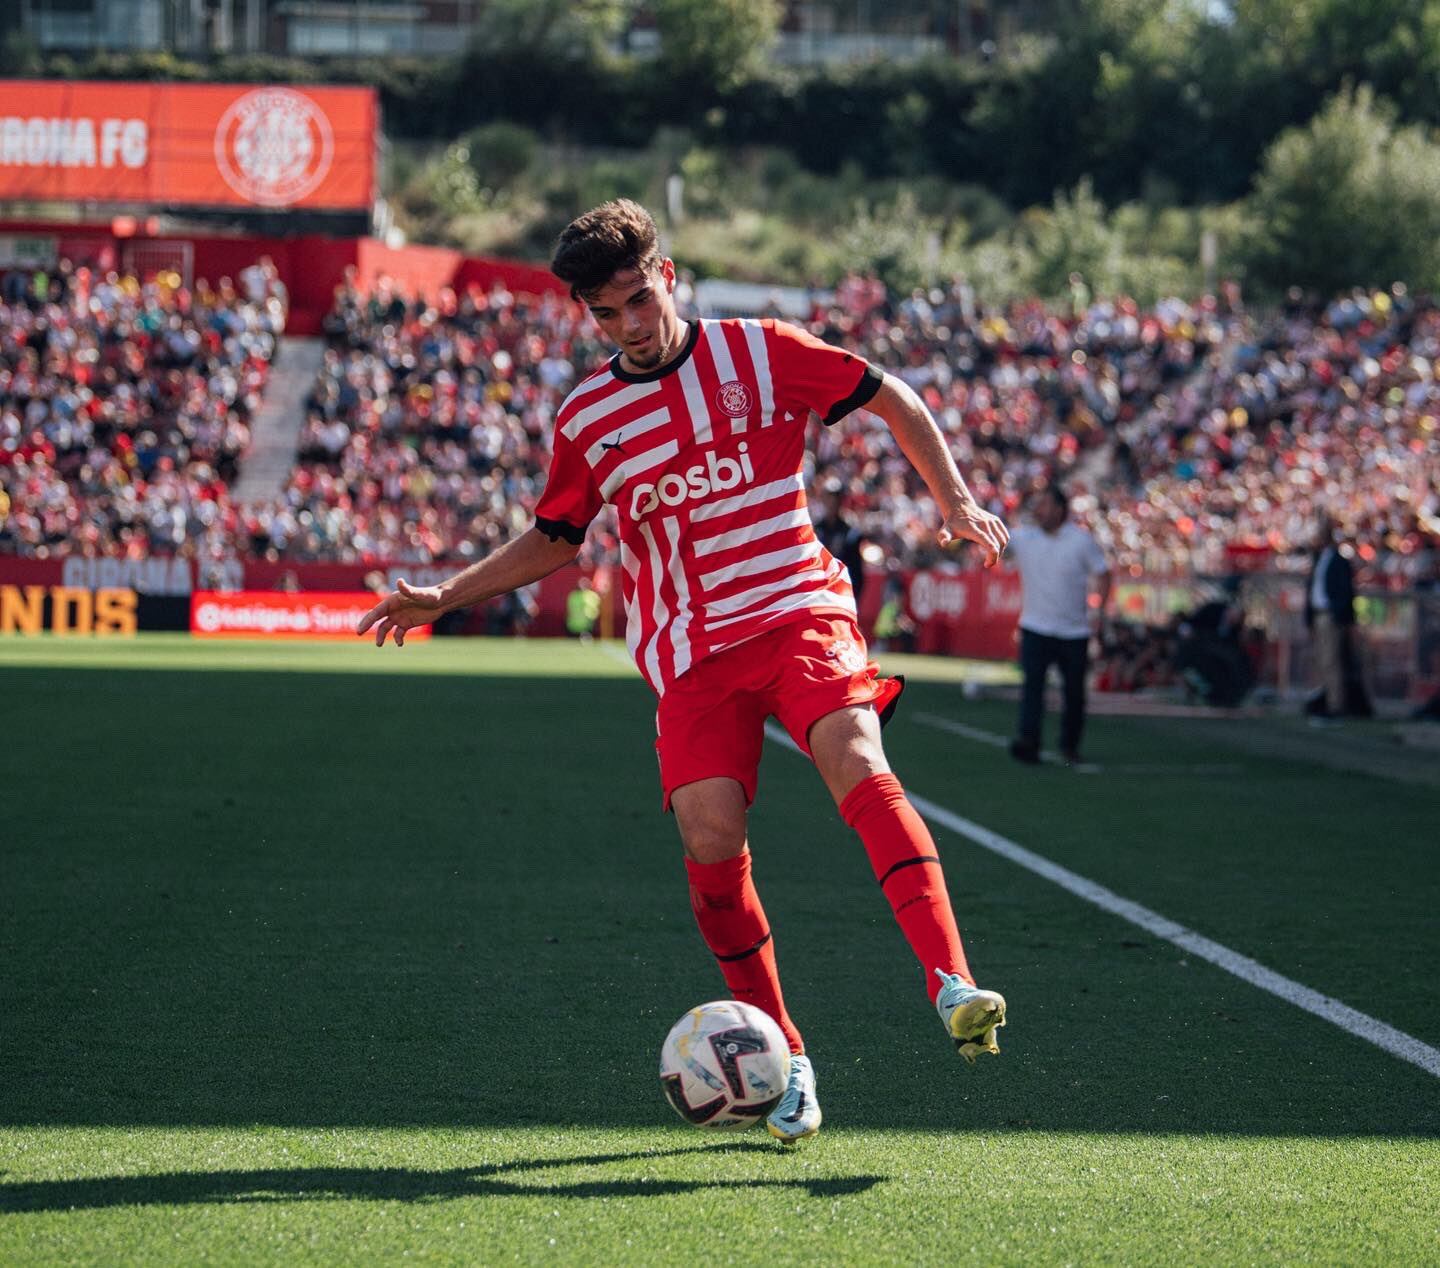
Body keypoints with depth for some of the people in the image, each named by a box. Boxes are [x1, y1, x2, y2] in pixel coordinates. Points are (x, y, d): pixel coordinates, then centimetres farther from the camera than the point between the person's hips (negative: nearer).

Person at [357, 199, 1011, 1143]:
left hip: (798, 611, -2)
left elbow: (892, 399, 9)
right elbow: (555, 539, 24)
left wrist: (954, 498, -1)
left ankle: (953, 985, -41)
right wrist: (445, 597, 17)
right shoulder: (586, 420, 10)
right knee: (711, 843, -14)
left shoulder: (759, 353, 2)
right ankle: (785, 1059, 3)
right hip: (690, 648, 2)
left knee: (859, 765, -30)